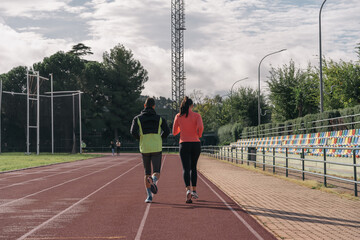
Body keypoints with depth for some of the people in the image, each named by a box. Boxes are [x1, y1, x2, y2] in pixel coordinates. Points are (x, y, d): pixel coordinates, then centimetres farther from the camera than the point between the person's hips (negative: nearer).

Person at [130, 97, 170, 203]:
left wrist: (140, 138, 11)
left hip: (144, 149, 1)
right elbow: (167, 131, -4)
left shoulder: (138, 118, 6)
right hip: (157, 148, -1)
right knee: (156, 173, 2)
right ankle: (153, 181, -33)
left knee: (147, 173, 14)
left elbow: (133, 132, -9)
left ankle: (149, 195, 4)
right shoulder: (159, 118, 7)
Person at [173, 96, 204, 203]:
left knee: (186, 169, -6)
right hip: (196, 143, 1)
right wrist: (199, 134, 2)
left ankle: (188, 190, -29)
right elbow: (200, 127, -18)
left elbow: (174, 132, 10)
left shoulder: (178, 116, 3)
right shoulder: (196, 115, 0)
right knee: (193, 167, 19)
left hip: (184, 144, -1)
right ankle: (194, 191, 19)